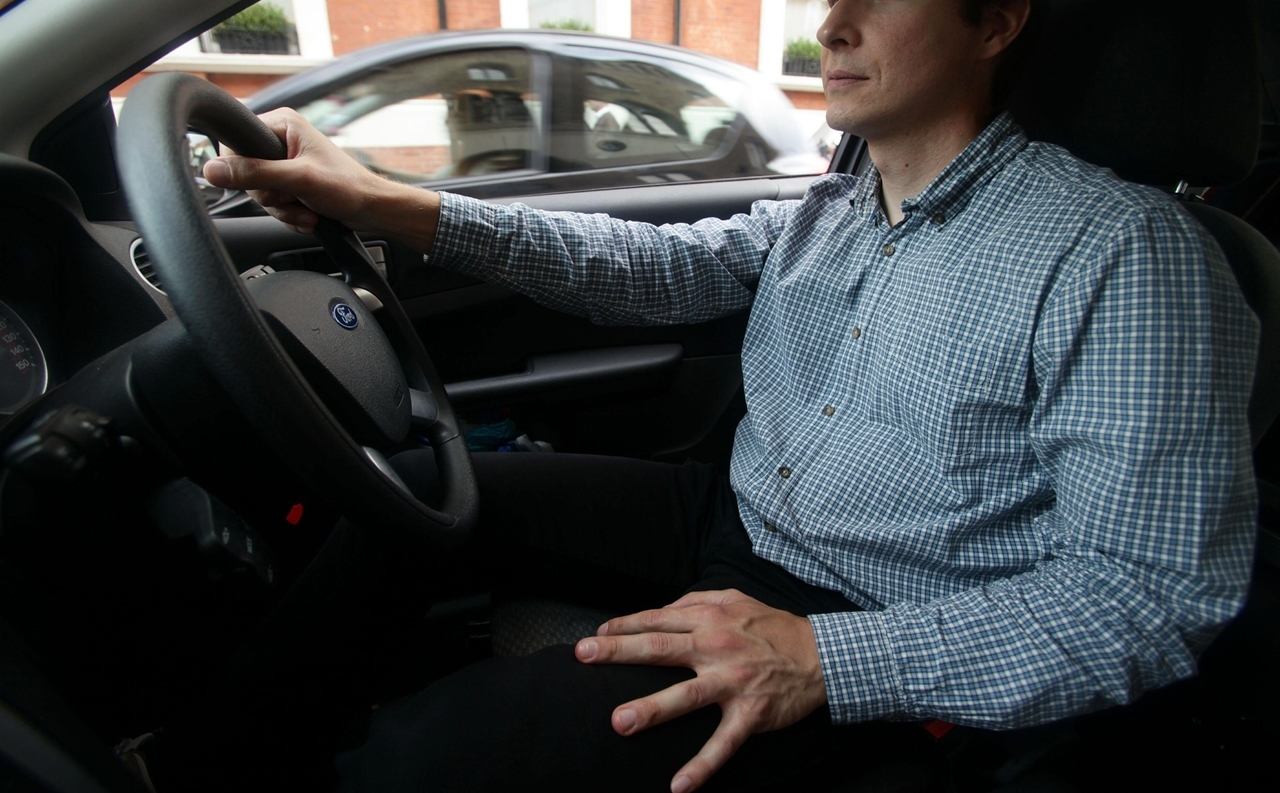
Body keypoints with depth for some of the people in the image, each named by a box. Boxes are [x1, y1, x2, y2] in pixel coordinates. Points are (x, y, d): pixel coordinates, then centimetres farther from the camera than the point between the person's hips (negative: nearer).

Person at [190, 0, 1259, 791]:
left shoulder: (1127, 253, -15)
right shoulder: (824, 216, 8)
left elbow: (1160, 592, -18)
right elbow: (651, 268, 1)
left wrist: (828, 659, -29)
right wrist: (388, 206, -8)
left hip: (876, 649, -6)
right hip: (730, 517, 7)